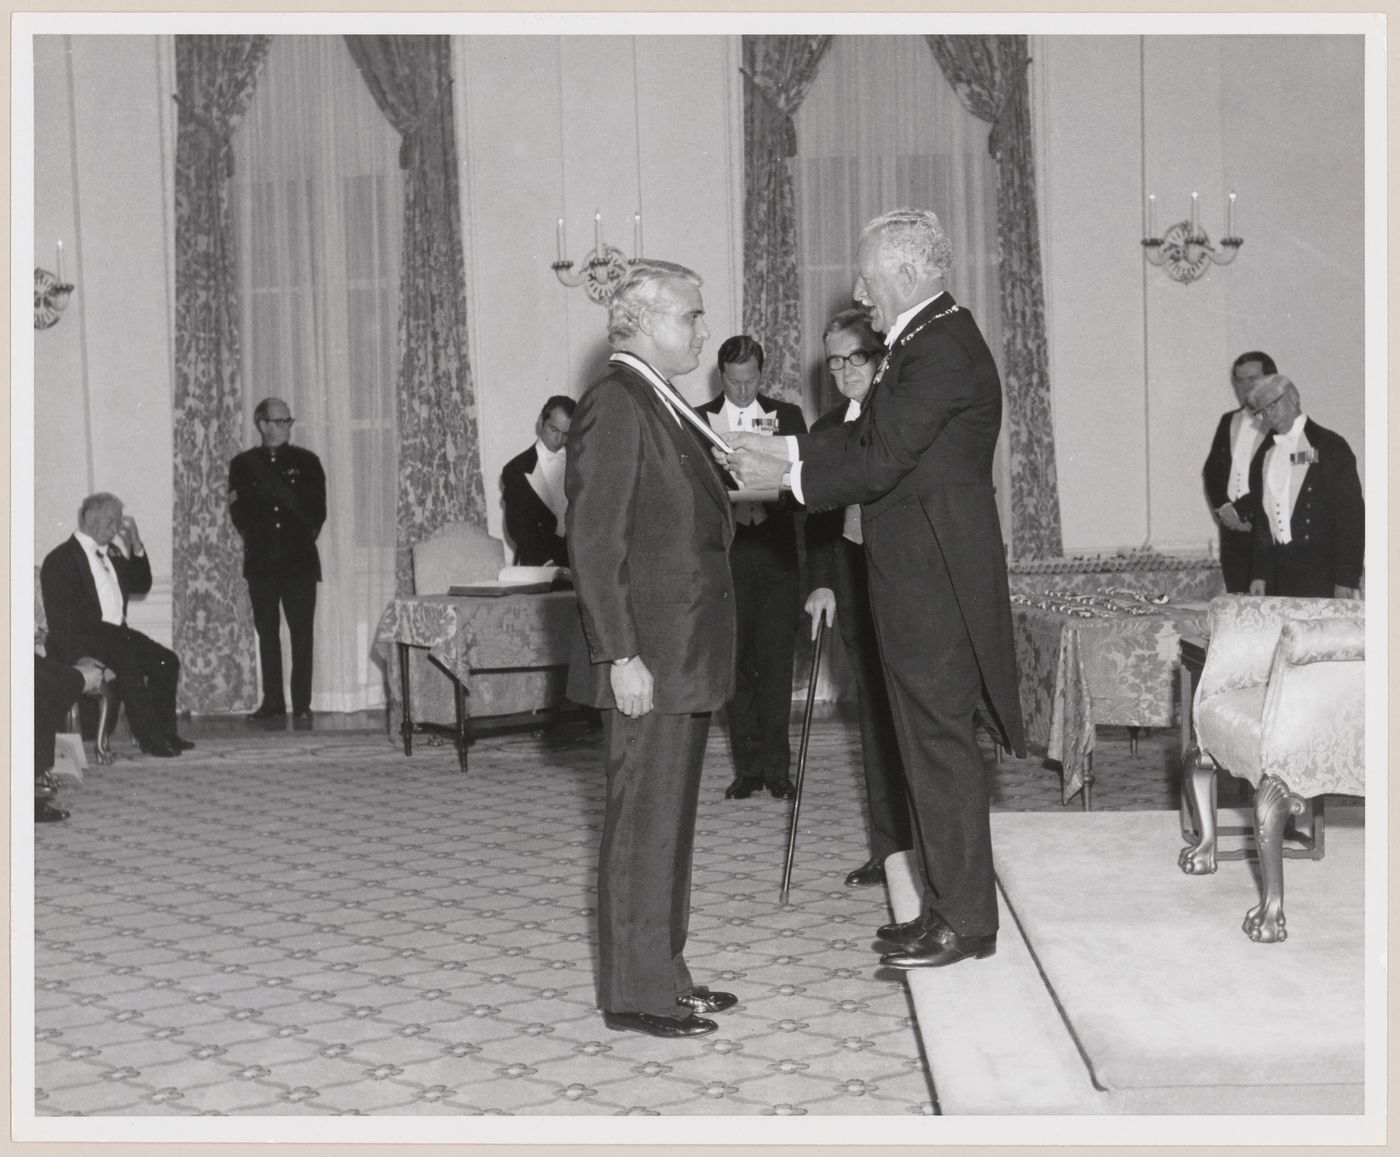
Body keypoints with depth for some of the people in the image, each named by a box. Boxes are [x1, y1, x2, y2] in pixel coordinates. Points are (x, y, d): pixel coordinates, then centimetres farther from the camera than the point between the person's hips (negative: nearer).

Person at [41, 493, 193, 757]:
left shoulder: (111, 553, 20)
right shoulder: (61, 558, -5)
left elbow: (141, 585, 19)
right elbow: (63, 617, -14)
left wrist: (136, 545, 9)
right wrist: (106, 627, -20)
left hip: (113, 634, 8)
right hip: (77, 641, -8)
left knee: (166, 660, -11)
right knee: (126, 659, -33)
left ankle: (165, 732, -9)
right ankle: (148, 737, -30)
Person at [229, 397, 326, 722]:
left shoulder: (306, 461, 7)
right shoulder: (243, 464, 9)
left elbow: (317, 510, 5)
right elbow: (239, 513, 6)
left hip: (300, 559, -1)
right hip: (261, 561, 1)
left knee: (302, 632, -5)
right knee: (267, 632, 3)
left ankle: (302, 704, -3)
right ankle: (272, 702, 8)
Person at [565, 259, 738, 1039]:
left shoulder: (663, 407, 15)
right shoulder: (615, 405, -14)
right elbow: (595, 543, -19)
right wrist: (622, 657, -22)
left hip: (684, 656, 10)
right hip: (648, 661, -10)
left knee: (669, 821, 16)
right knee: (643, 823, -3)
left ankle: (665, 975, 25)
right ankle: (636, 994, 6)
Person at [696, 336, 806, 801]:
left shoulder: (787, 416, 10)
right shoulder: (697, 420, 6)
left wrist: (774, 497, -13)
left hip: (776, 556, 0)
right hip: (726, 554, 0)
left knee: (776, 662, -1)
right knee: (737, 663, 2)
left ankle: (776, 766, 5)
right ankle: (747, 766, 9)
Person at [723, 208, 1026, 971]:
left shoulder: (941, 350, -18)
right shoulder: (926, 341, 15)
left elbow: (878, 461, -22)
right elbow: (866, 436, 15)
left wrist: (785, 475, -13)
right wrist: (780, 447, 6)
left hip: (935, 579, -10)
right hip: (919, 574, 10)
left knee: (941, 743, -3)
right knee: (929, 743, 15)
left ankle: (964, 921, 6)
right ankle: (948, 906, 24)